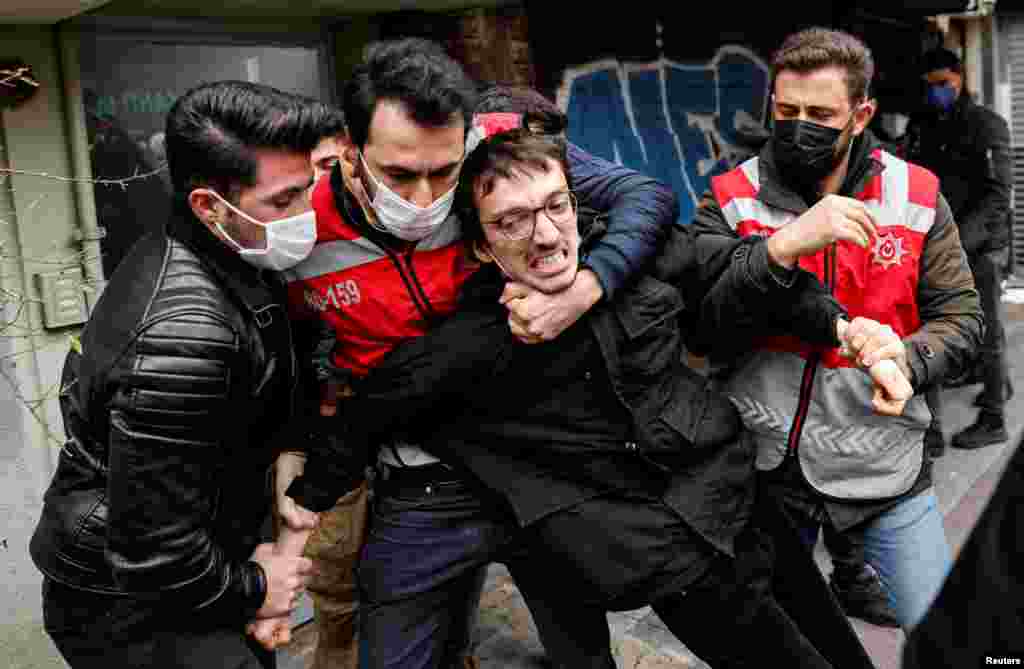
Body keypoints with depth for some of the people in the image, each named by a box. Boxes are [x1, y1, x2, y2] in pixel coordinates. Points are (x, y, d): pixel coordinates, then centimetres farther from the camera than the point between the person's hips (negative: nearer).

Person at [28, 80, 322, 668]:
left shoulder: (211, 256, -4)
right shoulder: (183, 335, -34)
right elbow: (153, 548, -29)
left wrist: (284, 453, -2)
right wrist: (248, 589, -14)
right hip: (130, 611, -9)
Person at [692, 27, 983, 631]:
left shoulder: (916, 198, -3)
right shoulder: (731, 200, -7)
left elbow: (960, 316, 0)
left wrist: (899, 361, -20)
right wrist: (784, 245, -31)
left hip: (883, 465, 1)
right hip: (765, 465, 0)